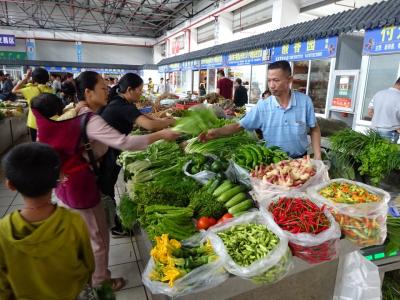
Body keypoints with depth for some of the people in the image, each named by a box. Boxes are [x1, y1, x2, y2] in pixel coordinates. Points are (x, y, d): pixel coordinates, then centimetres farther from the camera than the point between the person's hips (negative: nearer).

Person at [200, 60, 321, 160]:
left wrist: (318, 158, -4)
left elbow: (314, 129, 3)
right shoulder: (262, 106, -9)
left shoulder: (305, 101, -8)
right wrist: (216, 132, -22)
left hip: (300, 159, 1)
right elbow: (239, 125, -7)